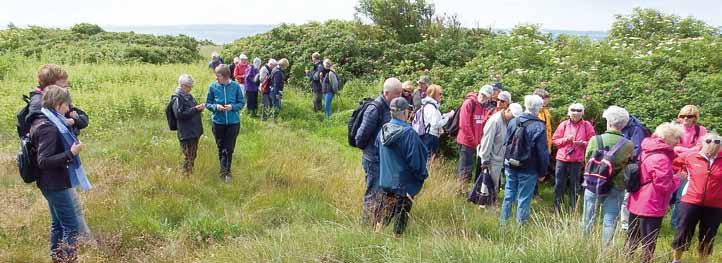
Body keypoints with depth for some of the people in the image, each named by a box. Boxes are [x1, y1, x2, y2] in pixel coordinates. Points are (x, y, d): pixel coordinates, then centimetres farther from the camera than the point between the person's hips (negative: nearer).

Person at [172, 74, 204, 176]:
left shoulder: (189, 96, 14)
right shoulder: (178, 98, -10)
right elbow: (179, 114, -18)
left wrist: (199, 108, 1)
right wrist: (195, 109, -22)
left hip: (195, 131, 8)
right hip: (186, 133, -8)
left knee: (193, 155, 15)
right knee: (188, 156, -4)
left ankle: (191, 174, 25)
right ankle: (186, 175, 4)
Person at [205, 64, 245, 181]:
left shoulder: (235, 86, -9)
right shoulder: (213, 87, -6)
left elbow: (241, 103, 0)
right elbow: (207, 104, 3)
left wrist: (232, 107, -19)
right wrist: (215, 107, -18)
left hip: (233, 122, -1)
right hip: (218, 122, 1)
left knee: (229, 149, -1)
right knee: (221, 148, 13)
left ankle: (226, 171, 13)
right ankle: (225, 171, 31)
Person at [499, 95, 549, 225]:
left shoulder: (513, 122, 0)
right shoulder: (538, 126, -16)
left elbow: (506, 143, 10)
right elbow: (542, 152, -13)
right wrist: (542, 170, -1)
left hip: (511, 167, 5)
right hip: (528, 170, -5)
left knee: (508, 196, 14)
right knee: (524, 199, 4)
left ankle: (503, 223, 22)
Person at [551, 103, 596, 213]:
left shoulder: (587, 125, 1)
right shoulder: (564, 124, 4)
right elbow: (554, 140, 4)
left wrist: (582, 143, -17)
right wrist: (566, 139, -12)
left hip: (577, 160, -1)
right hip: (562, 158, 2)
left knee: (574, 185, 6)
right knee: (559, 184, 4)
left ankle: (573, 209, 16)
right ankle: (557, 209, 15)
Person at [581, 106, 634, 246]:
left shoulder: (595, 140, -12)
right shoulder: (629, 145, -11)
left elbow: (587, 160, -1)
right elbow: (628, 166, -1)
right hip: (616, 187, 0)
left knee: (588, 219, 13)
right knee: (610, 221, 9)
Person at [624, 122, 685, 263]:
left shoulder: (648, 151, 8)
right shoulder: (662, 158, -20)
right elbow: (664, 185, -21)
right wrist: (677, 179, -5)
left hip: (637, 203, 9)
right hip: (651, 207, -9)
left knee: (633, 239, 18)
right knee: (648, 243, 4)